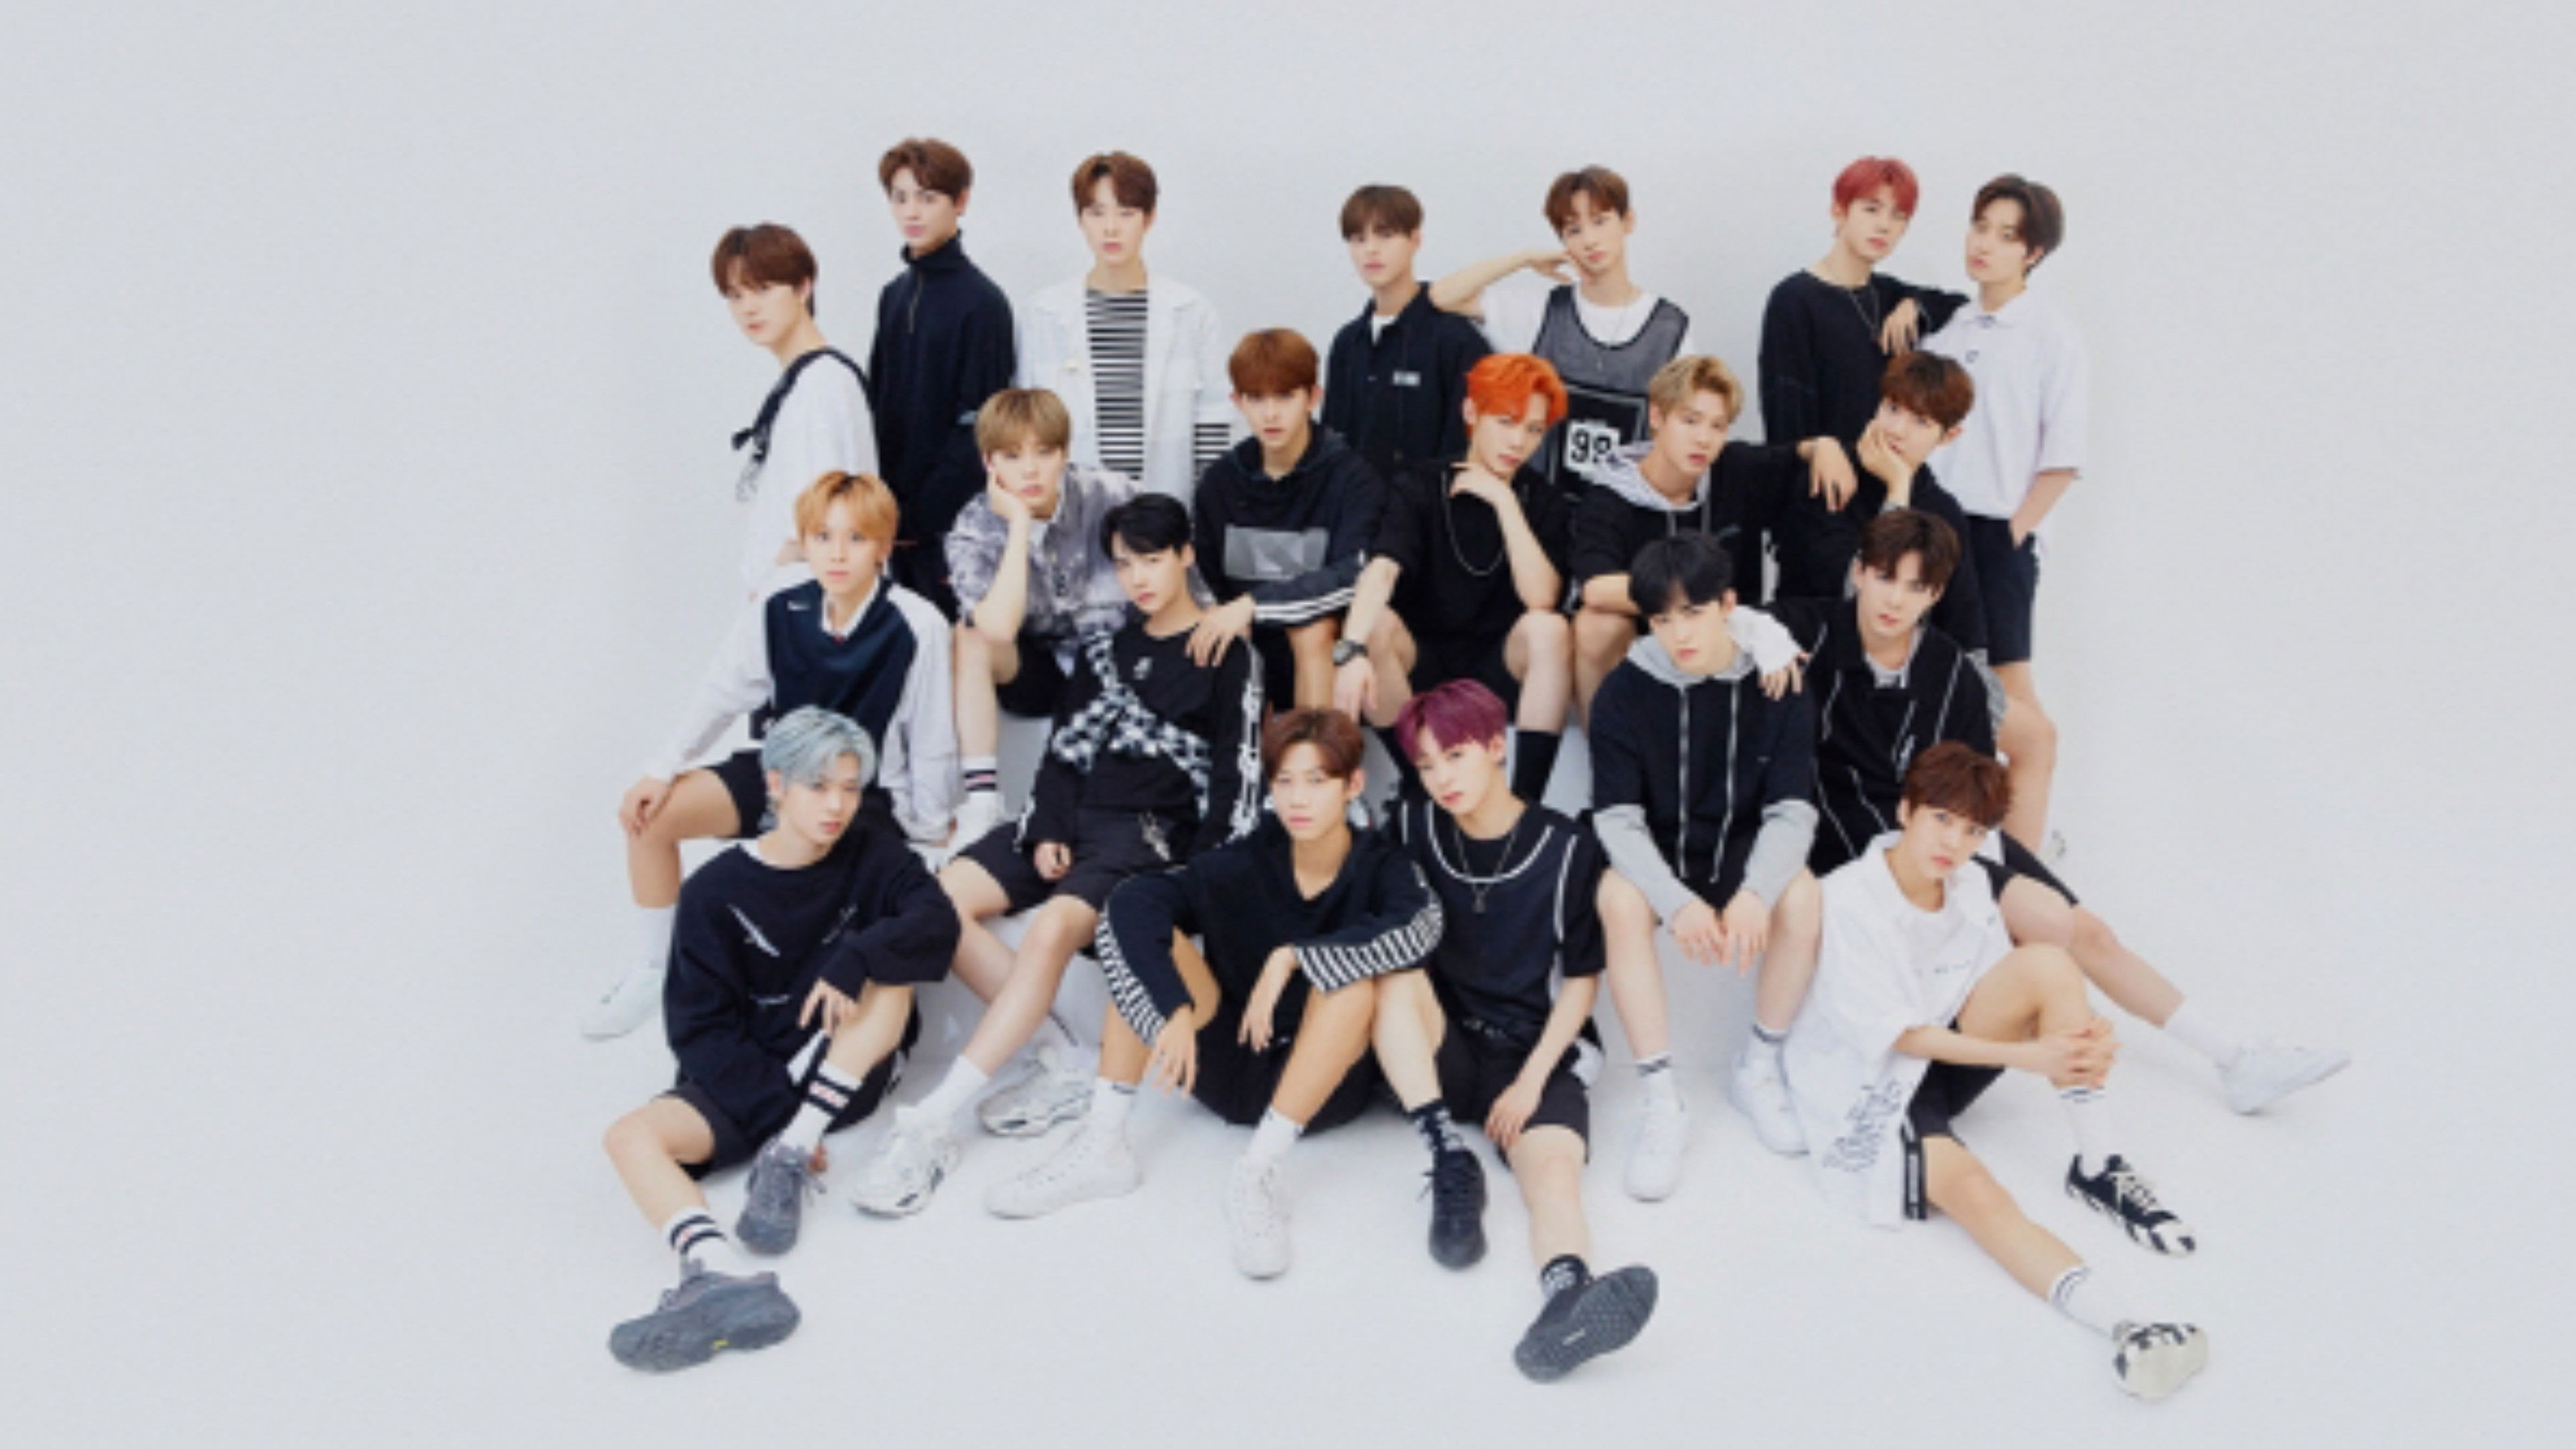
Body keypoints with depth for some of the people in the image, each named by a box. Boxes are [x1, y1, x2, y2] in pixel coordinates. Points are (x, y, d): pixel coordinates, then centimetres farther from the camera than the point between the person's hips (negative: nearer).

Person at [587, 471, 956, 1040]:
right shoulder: (779, 614, -7)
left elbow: (932, 740, -12)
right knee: (650, 814, -8)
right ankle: (653, 969, 8)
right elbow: (721, 696, -1)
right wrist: (663, 771, -11)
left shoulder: (918, 627, -19)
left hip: (873, 798, -5)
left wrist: (931, 832, -5)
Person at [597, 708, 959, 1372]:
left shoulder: (873, 857, 3)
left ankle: (789, 1156, -26)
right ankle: (723, 1277, -51)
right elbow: (701, 1030, -5)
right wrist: (774, 1109, -18)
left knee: (888, 965, -24)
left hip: (849, 1073, 0)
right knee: (631, 1135, -25)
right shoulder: (716, 891, -1)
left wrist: (853, 961, -33)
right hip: (748, 1081, 0)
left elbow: (937, 921, -17)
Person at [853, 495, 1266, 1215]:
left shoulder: (1226, 656, 3)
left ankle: (930, 1124, -34)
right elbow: (1065, 748, 13)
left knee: (1052, 928, -33)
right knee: (942, 899, -17)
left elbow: (1237, 780, -3)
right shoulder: (1106, 647, 19)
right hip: (1076, 814, 6)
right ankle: (1065, 1061, -14)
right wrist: (1048, 831, -3)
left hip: (1152, 832, -6)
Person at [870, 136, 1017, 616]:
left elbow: (978, 428, -13)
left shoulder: (982, 302, -9)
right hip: (896, 518, 7)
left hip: (951, 524, -6)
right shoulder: (895, 294, 12)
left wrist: (922, 514, -15)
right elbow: (878, 404, 15)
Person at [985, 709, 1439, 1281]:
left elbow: (1420, 926, -33)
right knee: (1135, 924, -15)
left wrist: (1291, 956, -37)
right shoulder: (1249, 862, -7)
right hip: (1227, 1064, 2)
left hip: (1325, 1082, -2)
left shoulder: (1380, 866, -9)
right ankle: (1103, 1147, -19)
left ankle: (1258, 1170, -30)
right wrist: (1173, 1009, -35)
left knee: (1350, 976, -31)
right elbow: (1133, 897, -23)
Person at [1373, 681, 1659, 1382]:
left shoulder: (1567, 850, -2)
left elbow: (1581, 979, 0)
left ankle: (1566, 1304, -64)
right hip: (1439, 1051, 3)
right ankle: (1449, 1162, -35)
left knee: (1554, 1165, -33)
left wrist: (1532, 1079, -10)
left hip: (1531, 1055, -2)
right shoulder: (1412, 832, 5)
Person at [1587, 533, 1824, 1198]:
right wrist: (1678, 902, -34)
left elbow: (1793, 811, -14)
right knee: (1620, 898, -33)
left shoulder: (1777, 689, -8)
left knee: (1802, 896, -30)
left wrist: (1755, 893, -34)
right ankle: (1662, 1099, -24)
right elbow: (1617, 819, -17)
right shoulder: (1625, 692, -12)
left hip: (1743, 853, 1)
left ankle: (1757, 1067, -6)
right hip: (1655, 859, -1)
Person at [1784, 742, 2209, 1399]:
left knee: (2047, 965, -18)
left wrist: (2087, 1039, -19)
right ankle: (2123, 1323, -52)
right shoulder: (1849, 900, -17)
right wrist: (2024, 1057, -26)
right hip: (1871, 1091, -6)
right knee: (1973, 1189, -35)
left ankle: (2099, 1167, -12)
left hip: (1949, 1058, 7)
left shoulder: (1970, 884, 3)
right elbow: (1895, 1035, -18)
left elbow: (2001, 991, 3)